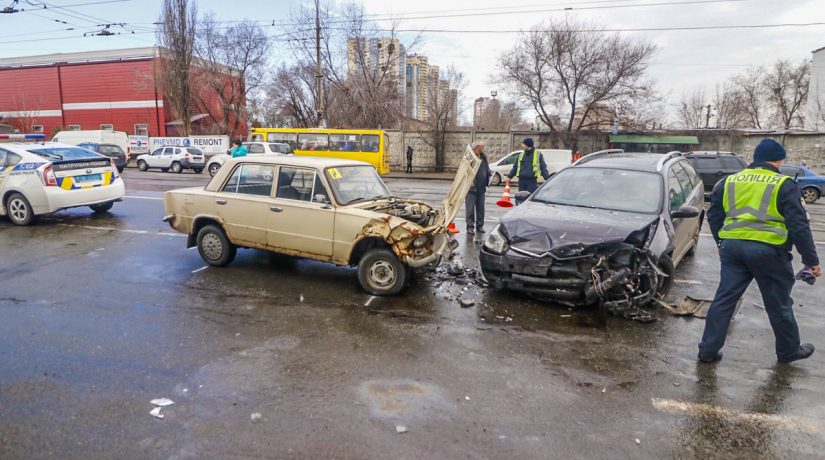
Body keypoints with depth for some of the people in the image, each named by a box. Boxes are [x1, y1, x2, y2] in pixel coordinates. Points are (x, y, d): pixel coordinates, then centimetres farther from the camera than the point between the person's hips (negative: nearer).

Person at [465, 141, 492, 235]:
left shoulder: (484, 156, 12)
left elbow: (487, 168, 22)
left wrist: (490, 173, 1)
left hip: (481, 187, 7)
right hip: (472, 187, -7)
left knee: (480, 207, 12)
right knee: (470, 208, -1)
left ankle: (480, 225, 21)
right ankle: (470, 226, 6)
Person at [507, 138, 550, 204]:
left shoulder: (538, 154, 4)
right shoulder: (521, 155, 16)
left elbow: (543, 168, 2)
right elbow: (515, 167, 20)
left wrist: (547, 178, -7)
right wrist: (509, 176, 12)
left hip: (532, 180, -4)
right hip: (522, 180, 4)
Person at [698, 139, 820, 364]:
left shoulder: (728, 182, 11)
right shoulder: (784, 185, -2)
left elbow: (714, 217, 16)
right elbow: (799, 225, -5)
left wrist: (722, 244, 28)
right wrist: (812, 260, 0)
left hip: (732, 246, 4)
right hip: (767, 250, -3)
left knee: (724, 299, 8)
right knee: (779, 305, 14)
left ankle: (708, 350, 9)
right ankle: (789, 351, 31)